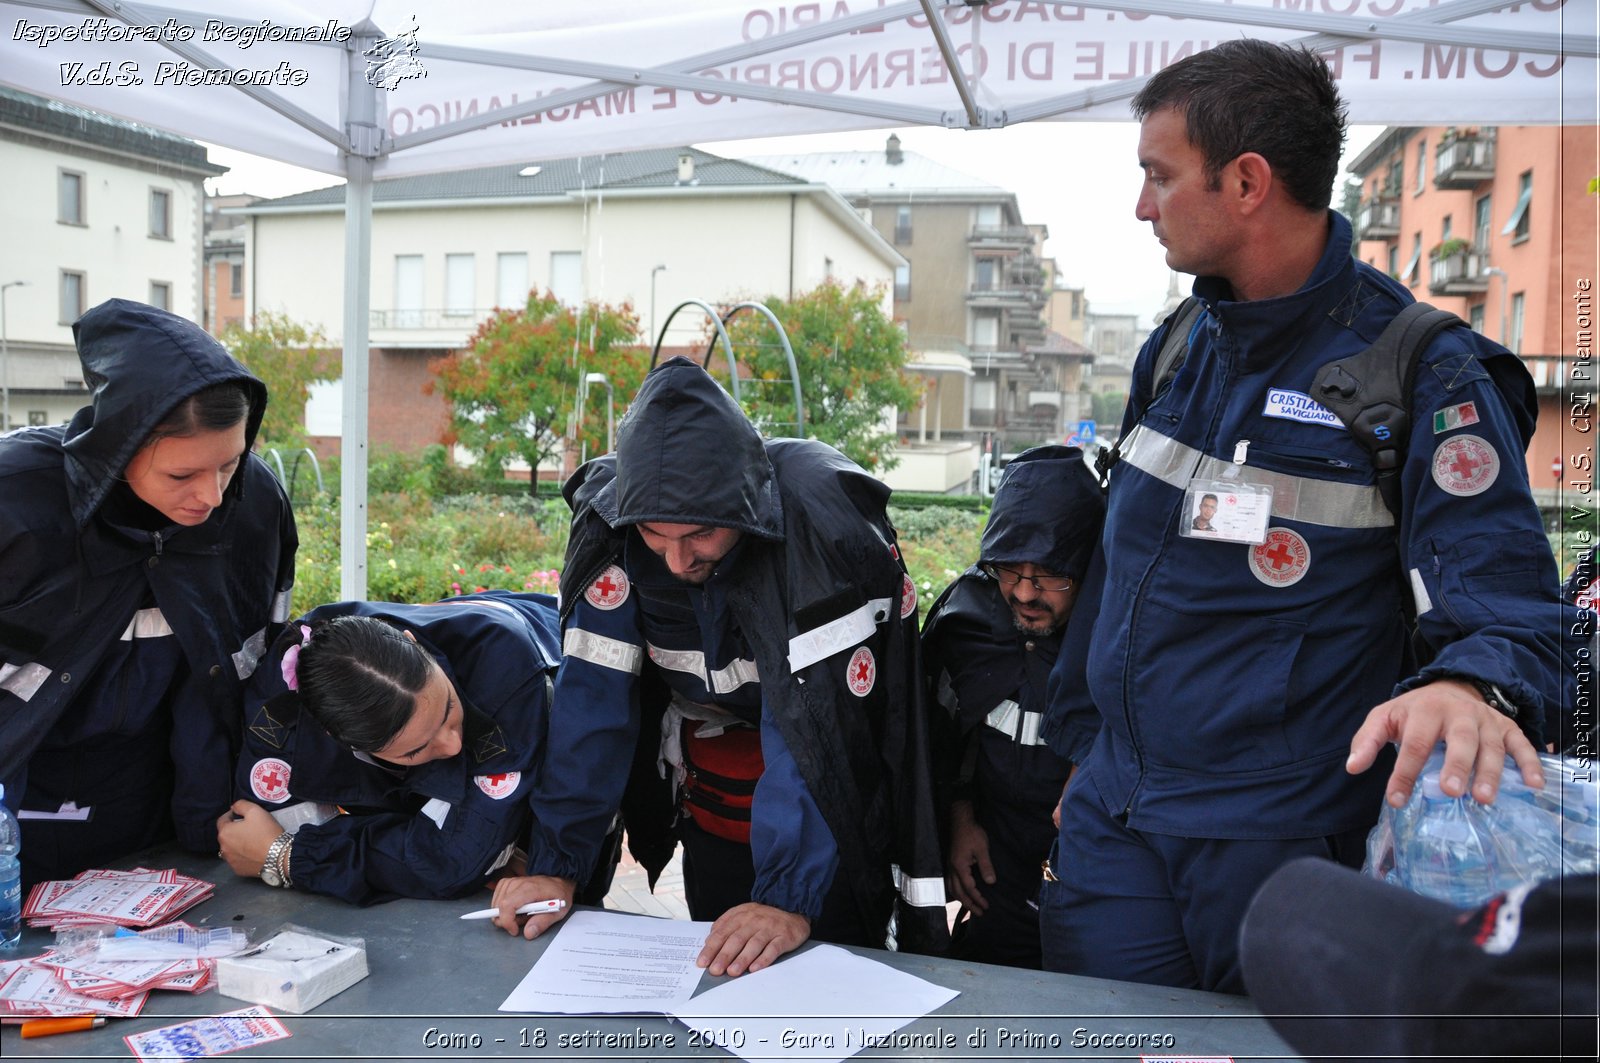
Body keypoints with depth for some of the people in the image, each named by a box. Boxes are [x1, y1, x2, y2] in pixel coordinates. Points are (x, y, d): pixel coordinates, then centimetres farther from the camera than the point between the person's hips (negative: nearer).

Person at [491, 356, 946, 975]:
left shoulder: (826, 527, -31)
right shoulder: (611, 517, -19)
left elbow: (816, 720, -32)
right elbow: (593, 696, -17)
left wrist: (788, 893, -36)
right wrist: (555, 863, -20)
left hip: (832, 808, -3)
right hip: (713, 806, 4)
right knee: (711, 974, 15)